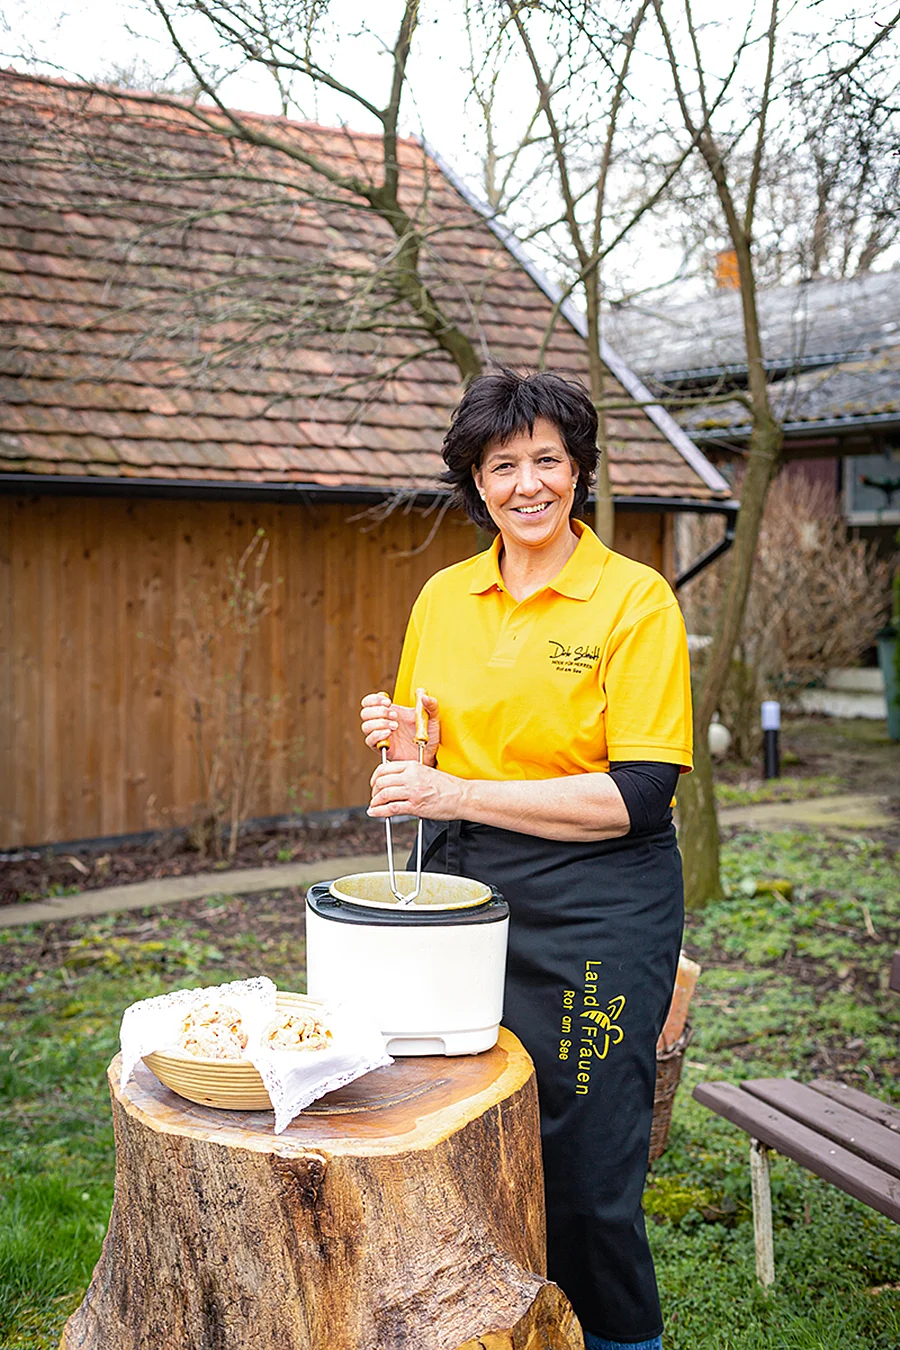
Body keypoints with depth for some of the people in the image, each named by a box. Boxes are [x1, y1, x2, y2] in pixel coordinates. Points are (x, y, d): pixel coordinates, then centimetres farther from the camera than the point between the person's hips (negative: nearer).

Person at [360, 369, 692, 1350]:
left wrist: (460, 794, -20)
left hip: (594, 909, -4)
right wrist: (404, 747, -7)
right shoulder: (442, 597, 7)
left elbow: (639, 794, -15)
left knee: (582, 1166, 2)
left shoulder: (634, 598, -8)